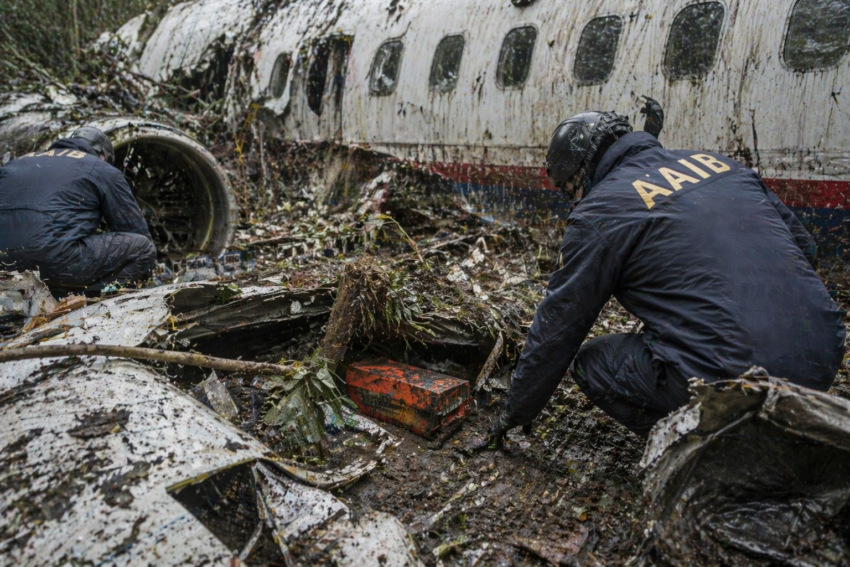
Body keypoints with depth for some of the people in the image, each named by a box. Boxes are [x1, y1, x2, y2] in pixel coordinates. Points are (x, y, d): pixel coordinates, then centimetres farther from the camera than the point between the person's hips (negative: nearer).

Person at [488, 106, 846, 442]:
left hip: (731, 379, -7)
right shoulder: (717, 161, 15)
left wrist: (517, 413, 16)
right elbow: (804, 247, 20)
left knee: (592, 362, 11)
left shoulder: (598, 212, -3)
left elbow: (557, 327, 3)